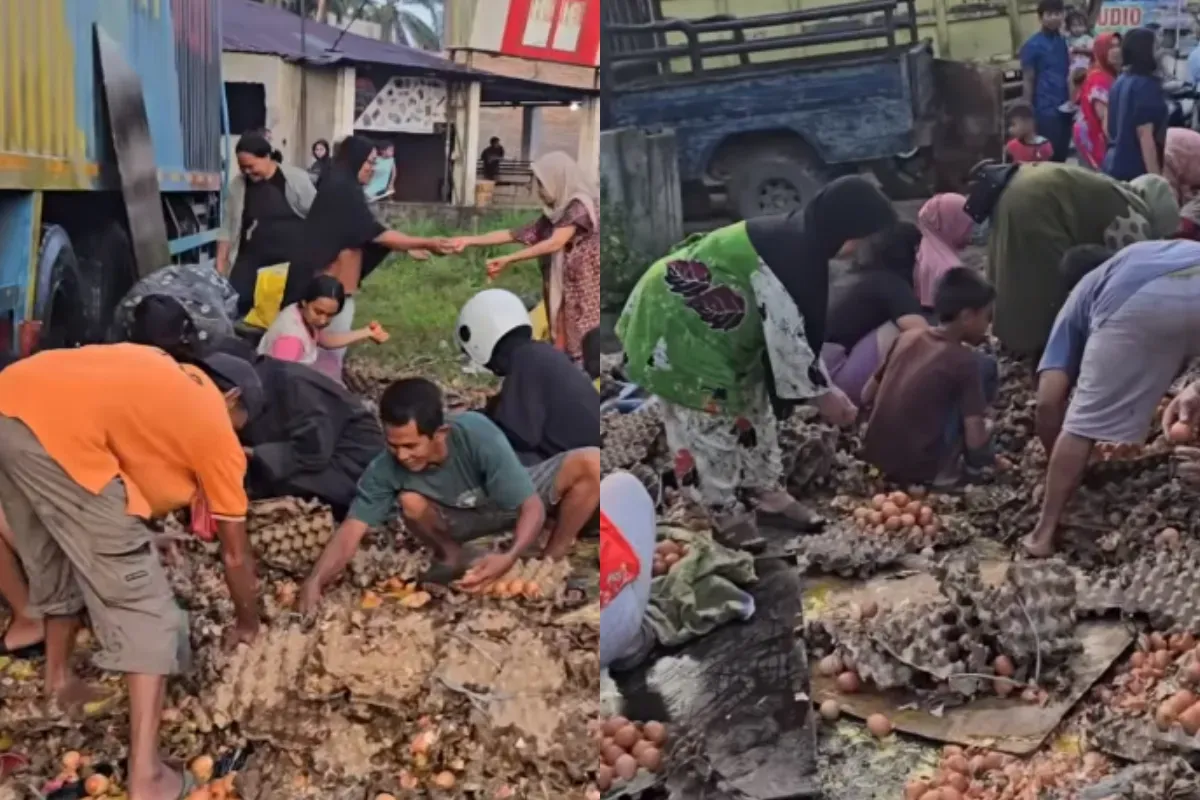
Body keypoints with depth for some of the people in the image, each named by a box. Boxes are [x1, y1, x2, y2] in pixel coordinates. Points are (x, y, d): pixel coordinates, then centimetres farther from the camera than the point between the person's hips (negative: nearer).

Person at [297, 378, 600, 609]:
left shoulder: (477, 434, -37)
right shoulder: (387, 468, -29)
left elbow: (532, 507, -37)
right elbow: (351, 530, -30)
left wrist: (510, 558, -55)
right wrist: (315, 581, -47)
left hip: (516, 499, -1)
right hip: (464, 518, 1)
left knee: (590, 463, -28)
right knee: (410, 502, -32)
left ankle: (551, 561, -10)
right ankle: (454, 556, -1)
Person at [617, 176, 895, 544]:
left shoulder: (800, 242, 1)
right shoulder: (788, 256, -30)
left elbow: (801, 327, 11)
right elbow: (786, 338, -26)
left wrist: (825, 385, 12)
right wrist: (822, 393, -14)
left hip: (714, 323, 10)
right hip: (675, 321, -10)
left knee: (753, 404, 16)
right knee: (712, 418, -2)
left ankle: (768, 492, 28)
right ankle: (724, 511, 14)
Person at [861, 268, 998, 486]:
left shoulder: (907, 338, 6)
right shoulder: (965, 360, -11)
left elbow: (867, 396, 15)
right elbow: (975, 441, -14)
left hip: (874, 460, 7)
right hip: (920, 470, -7)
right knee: (985, 367, 3)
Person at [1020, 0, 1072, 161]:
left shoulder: (1062, 41, 11)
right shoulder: (1032, 46, -6)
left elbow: (1065, 74, 18)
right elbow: (1028, 81, -6)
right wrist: (1029, 114, -9)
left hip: (1064, 108, 6)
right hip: (1045, 110, -6)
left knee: (1062, 155, 9)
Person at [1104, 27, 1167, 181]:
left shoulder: (1119, 83, 11)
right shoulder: (1146, 85, -14)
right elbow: (1144, 135, -19)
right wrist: (1156, 177, -20)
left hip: (1115, 165, 9)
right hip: (1137, 170, -9)